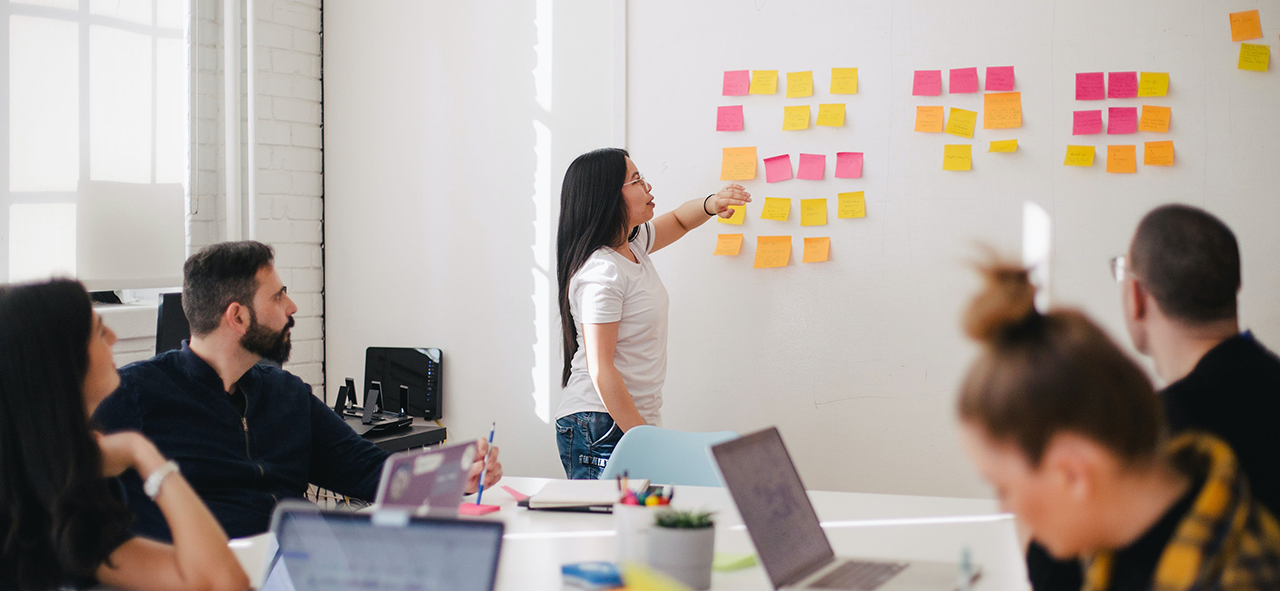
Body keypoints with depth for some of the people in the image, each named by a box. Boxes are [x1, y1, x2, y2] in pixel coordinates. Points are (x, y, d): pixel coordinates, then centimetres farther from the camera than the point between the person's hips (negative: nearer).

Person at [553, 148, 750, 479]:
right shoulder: (601, 273, -18)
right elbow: (600, 370, -20)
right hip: (602, 429, -9)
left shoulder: (632, 243, 9)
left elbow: (678, 221, 30)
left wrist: (712, 204, 6)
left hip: (636, 420, 9)